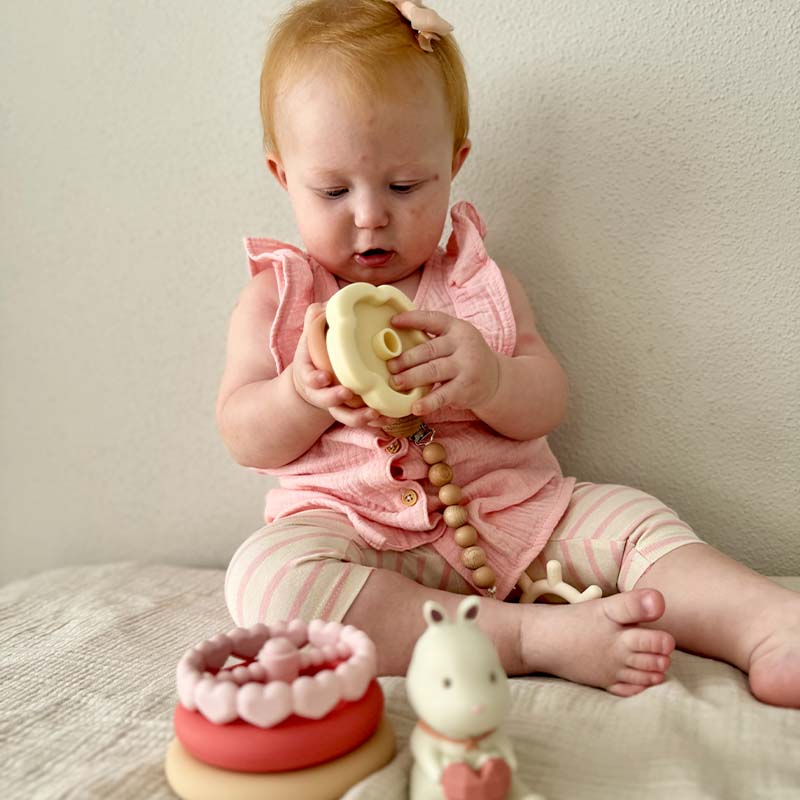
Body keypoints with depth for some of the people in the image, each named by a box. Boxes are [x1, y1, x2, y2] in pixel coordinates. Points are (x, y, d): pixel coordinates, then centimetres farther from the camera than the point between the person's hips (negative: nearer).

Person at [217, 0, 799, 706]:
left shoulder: (479, 282, 8)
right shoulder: (277, 299, 4)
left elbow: (548, 404, 2)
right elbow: (242, 438, 0)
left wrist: (490, 380, -22)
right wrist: (305, 396, -22)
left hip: (505, 511, 3)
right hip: (348, 528, -2)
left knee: (631, 518, -14)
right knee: (265, 576, -32)